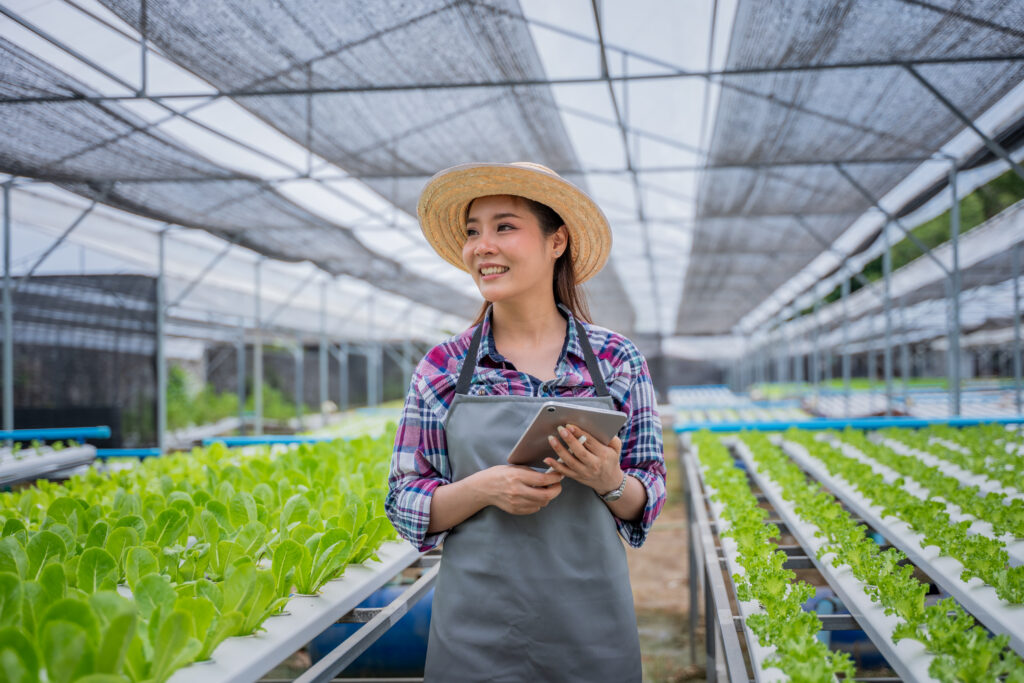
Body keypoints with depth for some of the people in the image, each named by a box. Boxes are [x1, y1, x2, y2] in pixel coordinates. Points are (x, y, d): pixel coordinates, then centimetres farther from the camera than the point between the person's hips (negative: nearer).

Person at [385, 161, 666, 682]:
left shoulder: (618, 361, 0)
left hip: (591, 630, 1)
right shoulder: (441, 368, 0)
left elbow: (648, 501, 6)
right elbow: (404, 507, 1)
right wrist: (482, 488, -16)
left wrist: (609, 480, -16)